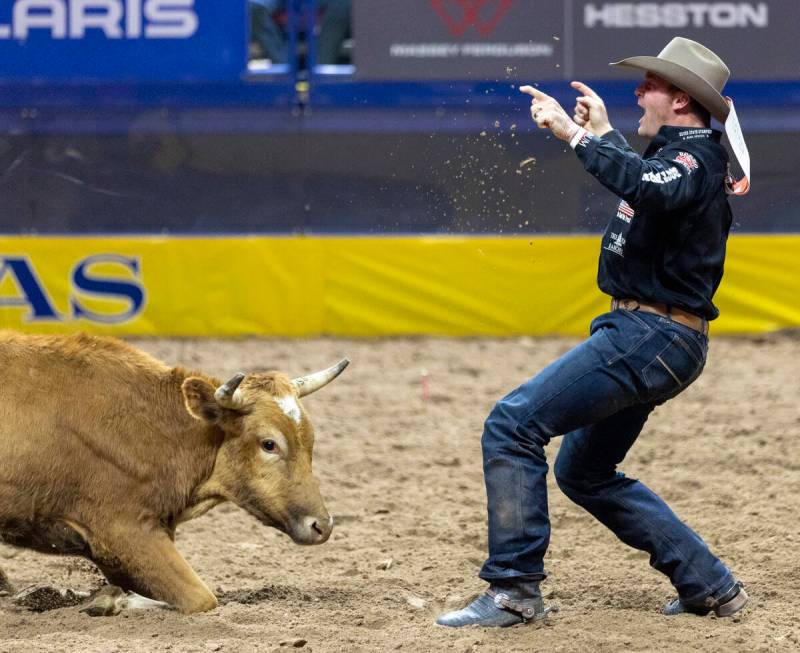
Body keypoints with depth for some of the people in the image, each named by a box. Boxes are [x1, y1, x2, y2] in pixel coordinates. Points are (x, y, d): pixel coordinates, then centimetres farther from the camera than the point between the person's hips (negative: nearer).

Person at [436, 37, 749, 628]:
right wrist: (604, 132, 38)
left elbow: (651, 187, -39)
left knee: (512, 425, -15)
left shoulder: (693, 160, -14)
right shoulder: (682, 156, 17)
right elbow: (647, 181, 42)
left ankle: (515, 590, -14)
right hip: (652, 339, 11)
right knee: (585, 473, 21)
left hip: (649, 336, -11)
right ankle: (710, 585, 20)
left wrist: (577, 135, -35)